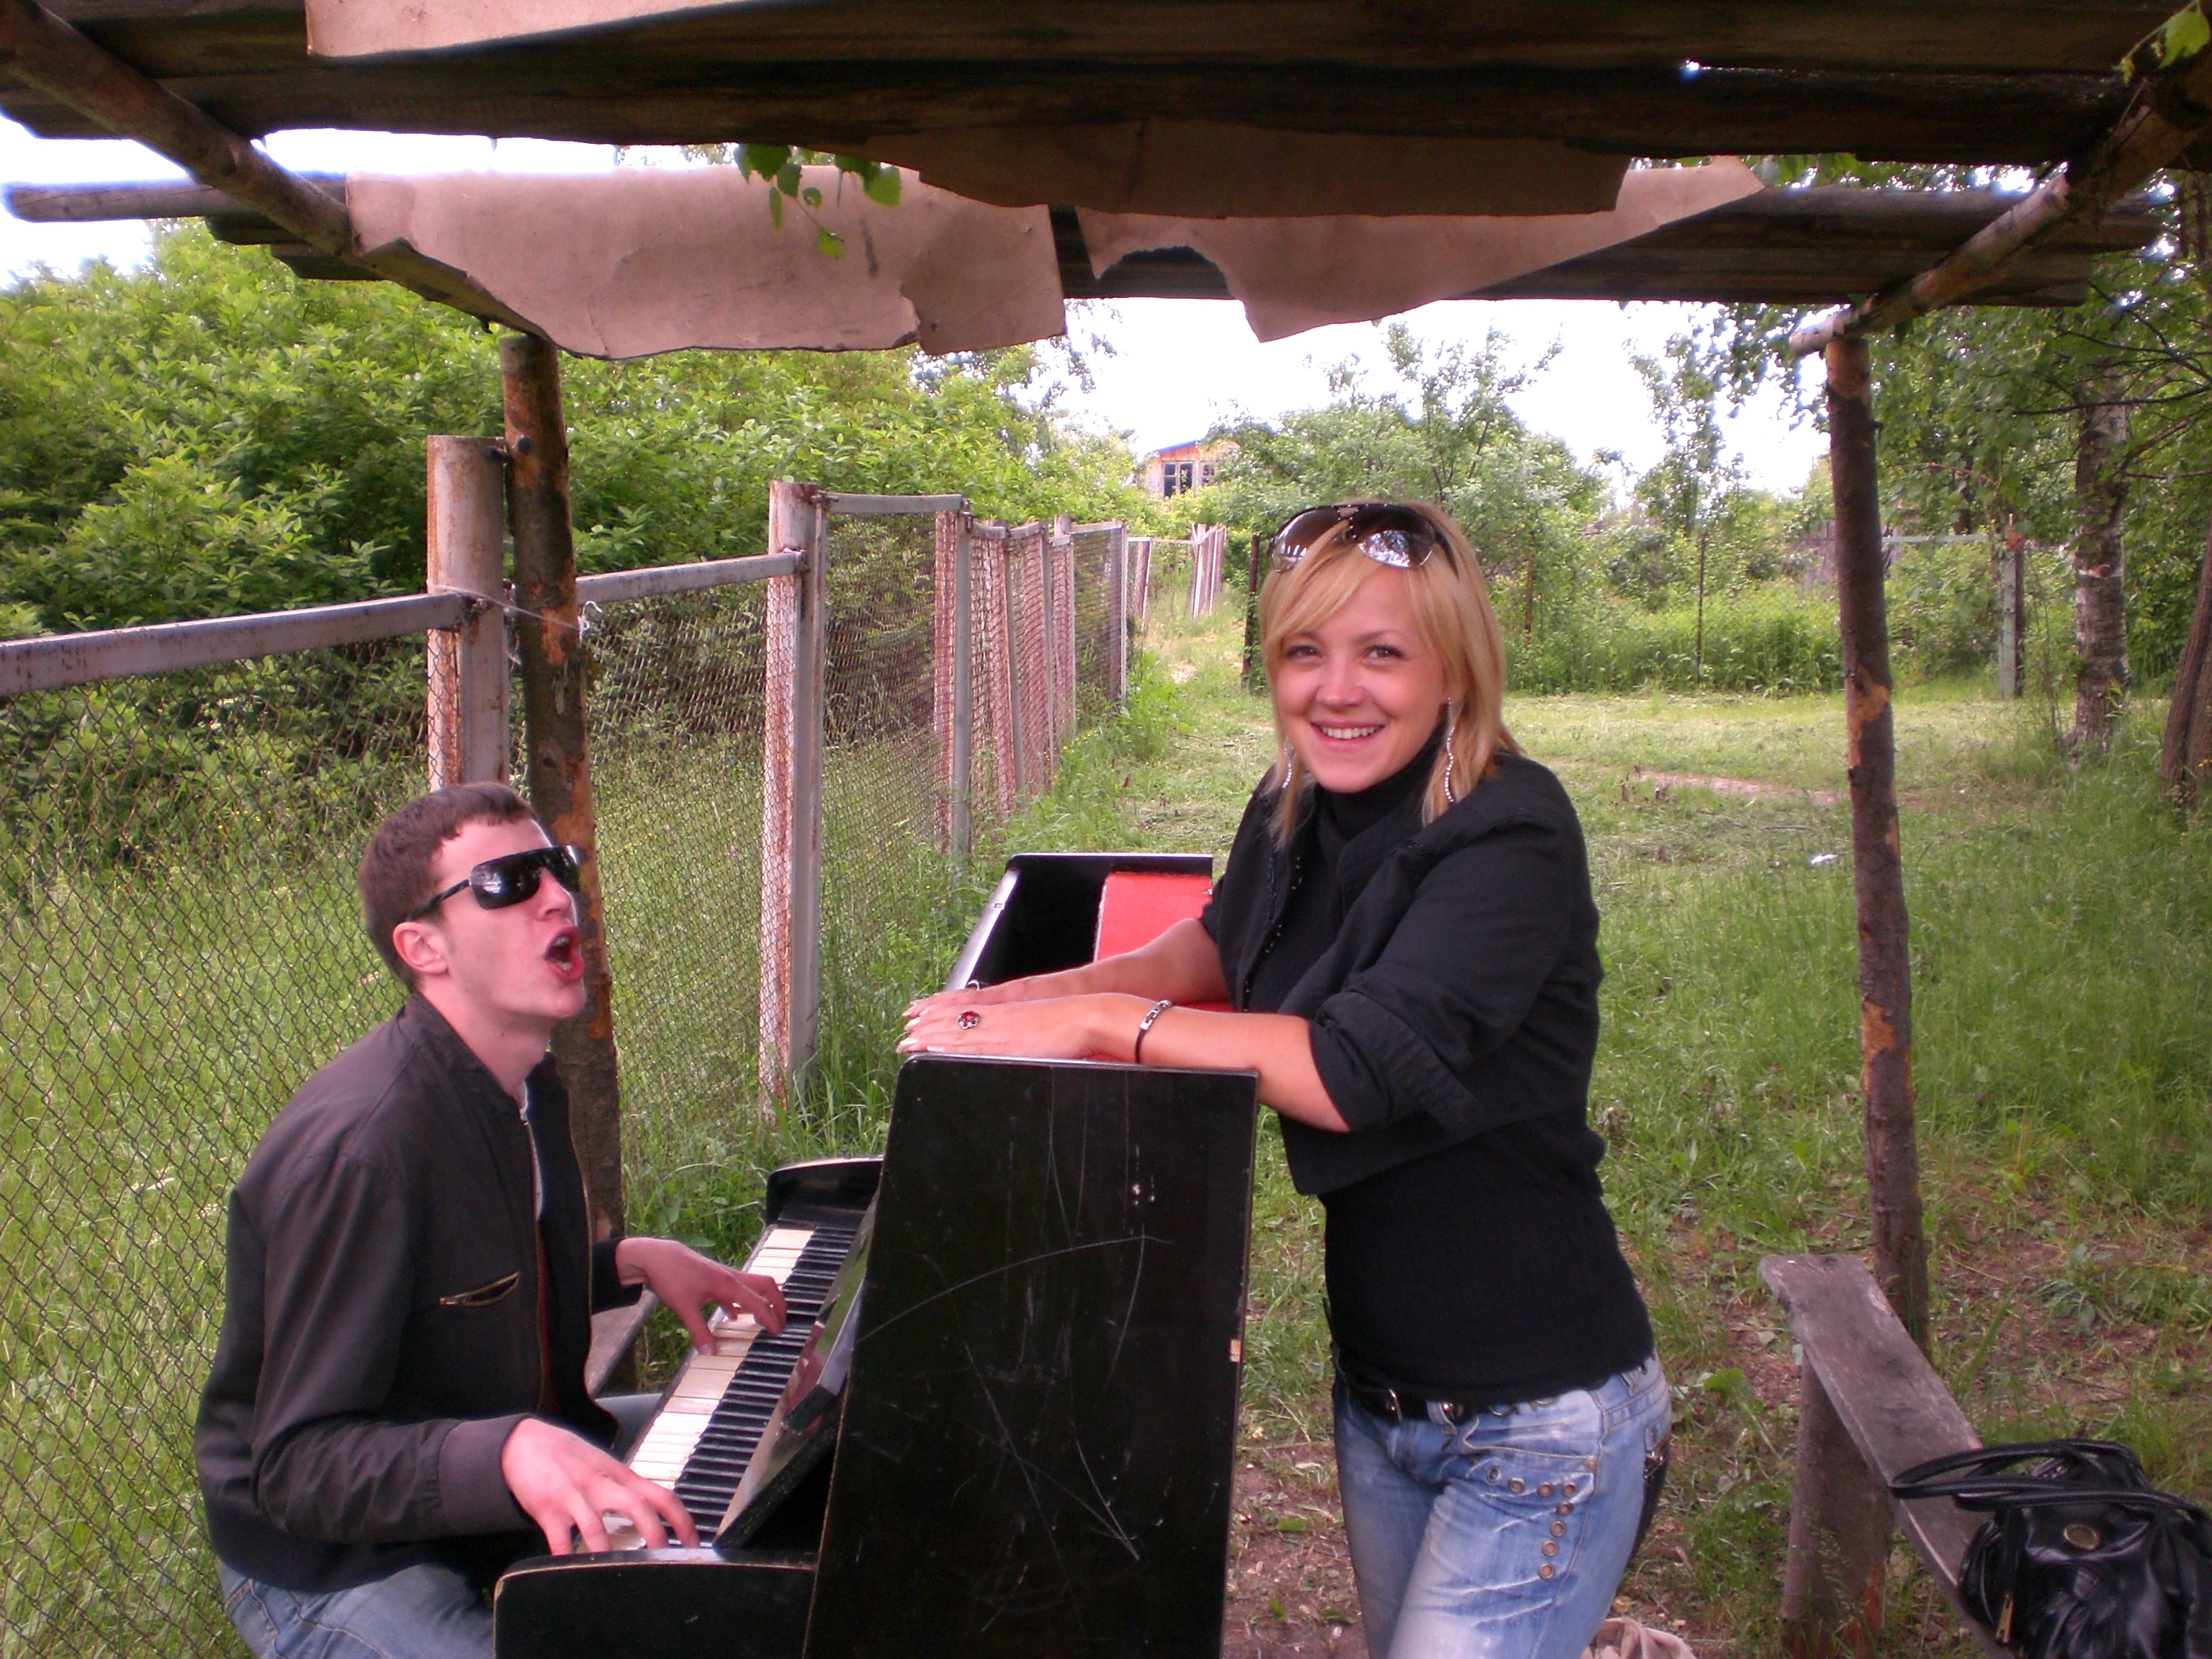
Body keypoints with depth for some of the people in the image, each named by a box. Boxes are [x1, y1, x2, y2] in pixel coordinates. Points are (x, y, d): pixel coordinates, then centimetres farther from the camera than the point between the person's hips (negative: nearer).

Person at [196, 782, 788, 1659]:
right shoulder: (356, 1148, -29)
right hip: (335, 1560, -9)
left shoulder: (527, 1089, 2)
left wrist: (631, 1261, 2)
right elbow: (300, 1463, -29)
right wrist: (513, 1453, -43)